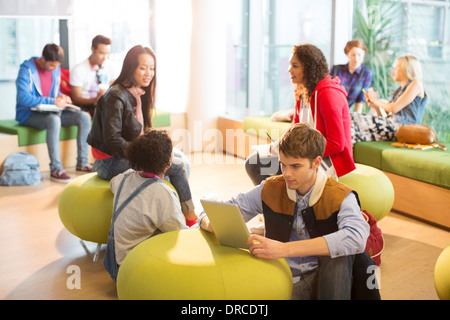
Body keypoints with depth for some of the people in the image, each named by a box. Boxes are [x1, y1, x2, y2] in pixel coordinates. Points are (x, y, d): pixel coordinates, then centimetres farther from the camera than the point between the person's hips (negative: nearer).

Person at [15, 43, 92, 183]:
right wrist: (52, 101, -26)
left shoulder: (56, 69, 9)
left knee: (84, 117, -12)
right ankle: (56, 169, -36)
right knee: (54, 120, -39)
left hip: (51, 111, 7)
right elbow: (23, 98, -22)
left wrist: (61, 97, -3)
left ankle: (82, 162, -8)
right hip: (29, 114, -7)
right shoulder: (27, 69, -13)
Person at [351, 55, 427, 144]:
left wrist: (376, 100, 6)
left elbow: (394, 109, -7)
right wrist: (376, 107, 9)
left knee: (354, 119, -23)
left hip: (402, 127, -8)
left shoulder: (416, 84, 5)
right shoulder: (399, 91, 30)